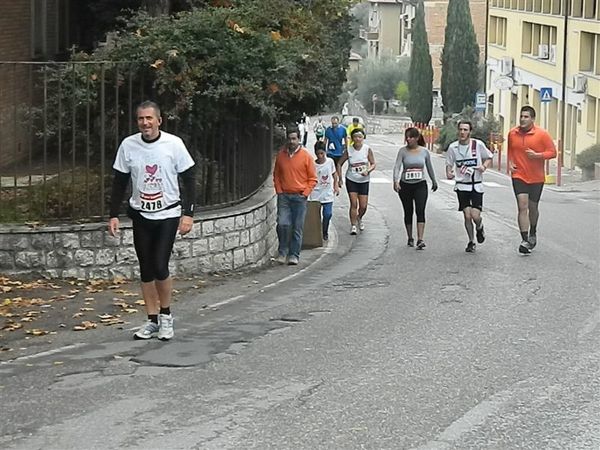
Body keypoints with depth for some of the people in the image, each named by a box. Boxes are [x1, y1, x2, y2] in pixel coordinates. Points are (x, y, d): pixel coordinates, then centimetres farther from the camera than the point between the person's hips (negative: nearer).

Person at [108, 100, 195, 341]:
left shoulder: (174, 144, -9)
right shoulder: (128, 145, -3)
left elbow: (189, 180, -4)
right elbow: (119, 182, 5)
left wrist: (188, 213, -10)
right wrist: (114, 215, 1)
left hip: (168, 215, -3)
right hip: (141, 215, 3)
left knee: (160, 267, -12)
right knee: (146, 270, 7)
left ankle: (166, 315, 9)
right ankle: (152, 320, 17)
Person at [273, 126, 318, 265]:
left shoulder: (305, 156, -2)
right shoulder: (281, 155, 5)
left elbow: (312, 179, 3)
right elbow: (276, 175, 15)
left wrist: (305, 193, -6)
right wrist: (279, 191, 4)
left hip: (299, 197, -2)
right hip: (284, 196, 2)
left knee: (297, 228, 0)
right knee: (283, 224, -10)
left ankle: (294, 255, 9)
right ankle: (283, 252, 7)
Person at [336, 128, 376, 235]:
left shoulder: (367, 149, -7)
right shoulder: (349, 150, -7)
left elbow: (373, 164, -3)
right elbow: (339, 163, 3)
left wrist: (368, 171, -24)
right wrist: (340, 178, -1)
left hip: (364, 181, 1)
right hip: (351, 180, -1)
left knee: (363, 206, 2)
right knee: (354, 203, -10)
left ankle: (359, 218, 34)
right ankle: (353, 225, 2)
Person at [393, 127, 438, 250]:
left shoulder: (424, 151, 1)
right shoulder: (403, 151, -4)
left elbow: (429, 167, 14)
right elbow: (397, 166, -13)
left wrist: (434, 181, 24)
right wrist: (396, 181, -28)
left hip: (420, 185, -1)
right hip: (405, 185, 1)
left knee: (420, 211, -14)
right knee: (408, 212, 9)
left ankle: (420, 240, -21)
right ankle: (410, 239, 24)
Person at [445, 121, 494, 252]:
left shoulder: (478, 144, -4)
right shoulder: (453, 147, -1)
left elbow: (489, 157, 10)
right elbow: (449, 164, 9)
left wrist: (484, 166, -11)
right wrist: (449, 173, -13)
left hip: (477, 186, -1)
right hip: (462, 186, 1)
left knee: (475, 215, -10)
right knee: (467, 215, -4)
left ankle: (480, 228, 26)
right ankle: (471, 242, 16)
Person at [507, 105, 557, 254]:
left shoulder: (542, 134, -9)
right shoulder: (512, 133, 0)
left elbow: (552, 152, -6)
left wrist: (537, 155, -22)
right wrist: (510, 163, 2)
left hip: (536, 178, 0)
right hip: (519, 176, 0)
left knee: (533, 207, 14)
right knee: (522, 206, -13)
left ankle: (533, 233, 40)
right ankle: (525, 240, -14)